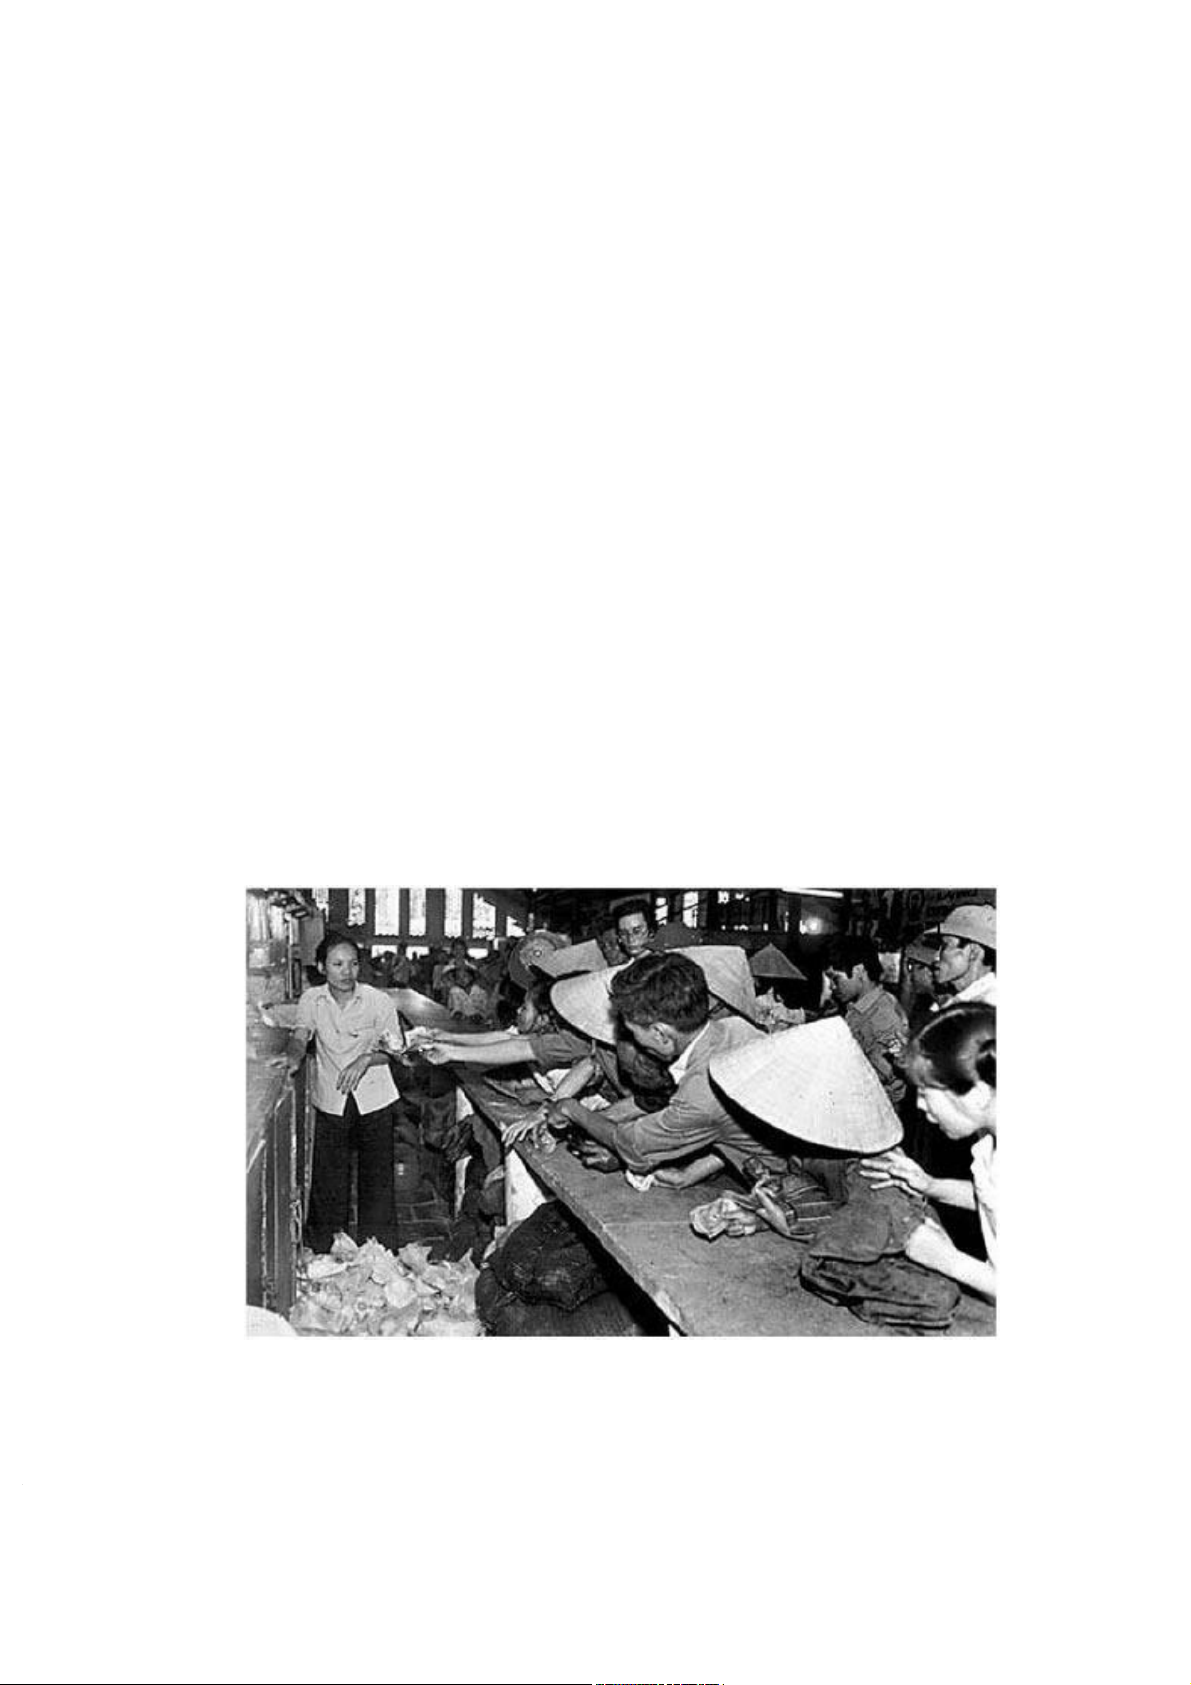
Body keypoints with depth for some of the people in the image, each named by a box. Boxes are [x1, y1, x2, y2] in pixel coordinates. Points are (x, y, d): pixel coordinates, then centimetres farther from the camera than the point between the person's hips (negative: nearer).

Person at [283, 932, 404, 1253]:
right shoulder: (311, 1000, -2)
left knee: (377, 1177, 4)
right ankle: (323, 1253, 24)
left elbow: (395, 1049, -5)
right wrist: (293, 1056, -31)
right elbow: (300, 1037, -9)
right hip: (331, 1102, 1)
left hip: (374, 1100, -1)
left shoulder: (378, 1001, -9)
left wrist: (365, 1059, -23)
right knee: (328, 1178, 7)